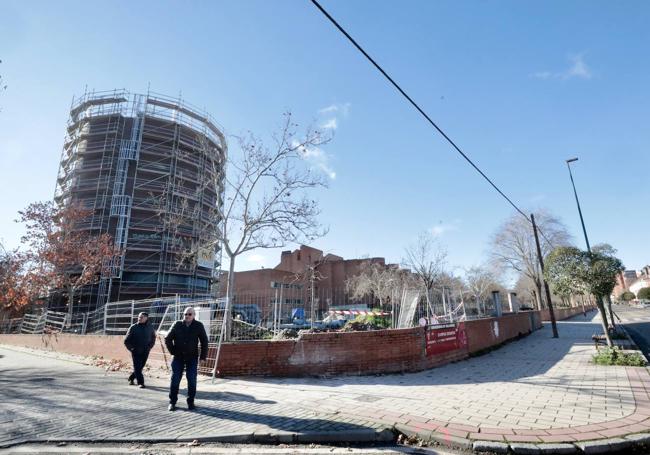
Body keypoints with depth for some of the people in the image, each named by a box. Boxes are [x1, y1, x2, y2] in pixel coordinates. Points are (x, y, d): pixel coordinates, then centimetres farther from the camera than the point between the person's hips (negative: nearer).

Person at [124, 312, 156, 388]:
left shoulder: (150, 328, 3)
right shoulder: (133, 327, -3)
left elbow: (153, 338, 17)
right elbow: (126, 340, 4)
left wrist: (149, 347, 6)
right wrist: (131, 348, -5)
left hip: (145, 352, 2)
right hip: (136, 351, -2)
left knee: (140, 367, 8)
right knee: (137, 367, -6)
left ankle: (131, 378, 32)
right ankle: (140, 382, 2)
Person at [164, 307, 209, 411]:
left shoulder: (199, 326, -4)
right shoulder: (177, 325, -3)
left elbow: (204, 341, 1)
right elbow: (167, 339, 6)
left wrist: (203, 356, -4)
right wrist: (172, 351, -1)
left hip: (192, 358, -1)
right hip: (178, 357, 1)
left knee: (192, 380, 2)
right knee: (175, 380, 3)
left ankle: (190, 402, 15)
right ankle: (172, 402, 17)